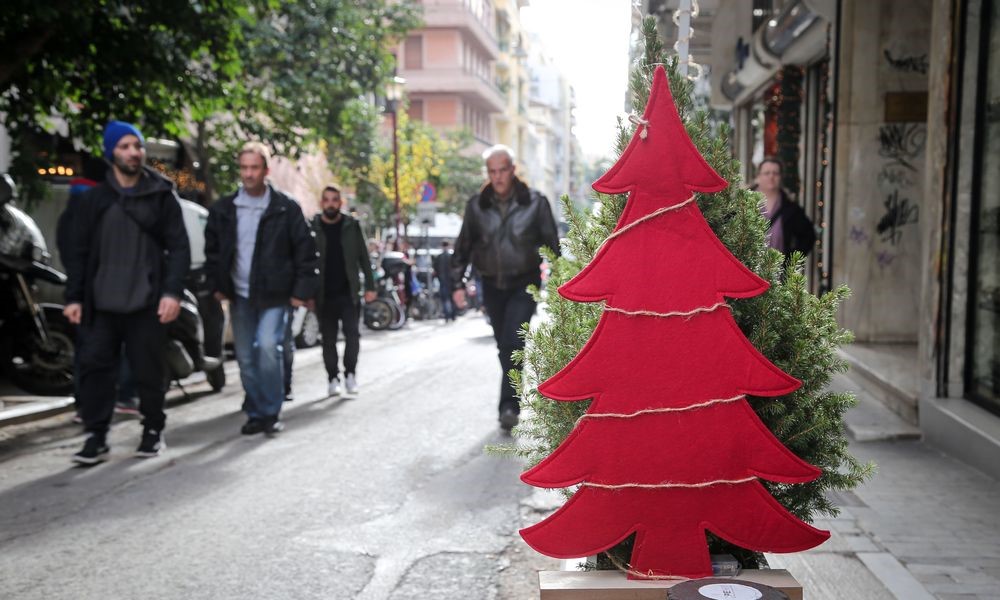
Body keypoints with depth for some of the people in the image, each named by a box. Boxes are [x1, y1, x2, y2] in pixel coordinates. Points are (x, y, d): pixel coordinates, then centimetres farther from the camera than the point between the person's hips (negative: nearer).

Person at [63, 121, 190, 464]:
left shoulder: (161, 196, 3)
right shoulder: (93, 199, 9)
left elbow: (179, 248, -2)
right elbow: (78, 252, 10)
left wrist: (172, 292, -13)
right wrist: (74, 297, 3)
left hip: (147, 303, -2)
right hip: (101, 304, 2)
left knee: (148, 371, 5)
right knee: (94, 367, -1)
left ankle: (153, 431, 22)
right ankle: (96, 437, 7)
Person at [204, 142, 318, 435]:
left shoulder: (285, 208, -4)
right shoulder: (223, 209, 6)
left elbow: (304, 251, -3)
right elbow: (212, 249, 14)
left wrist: (302, 290, -8)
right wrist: (216, 285, 6)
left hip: (274, 294, -4)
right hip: (240, 295, 4)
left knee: (268, 347, -19)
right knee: (246, 358, 8)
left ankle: (271, 412, -3)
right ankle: (255, 414, 21)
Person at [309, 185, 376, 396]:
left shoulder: (352, 226, 4)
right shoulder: (313, 228, 0)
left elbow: (363, 258, 7)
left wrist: (370, 286, 1)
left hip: (348, 292, 0)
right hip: (324, 295, 0)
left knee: (352, 333, -8)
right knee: (328, 339, 6)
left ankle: (350, 374, 8)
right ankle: (333, 379, 17)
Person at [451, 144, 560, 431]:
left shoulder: (535, 202, -5)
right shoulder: (477, 205, 2)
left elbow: (551, 244, 0)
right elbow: (463, 247, 8)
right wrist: (458, 283, 2)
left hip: (524, 285, -3)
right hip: (492, 286, 3)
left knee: (513, 343, -17)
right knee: (505, 347, 11)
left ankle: (509, 405, -14)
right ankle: (512, 403, 26)